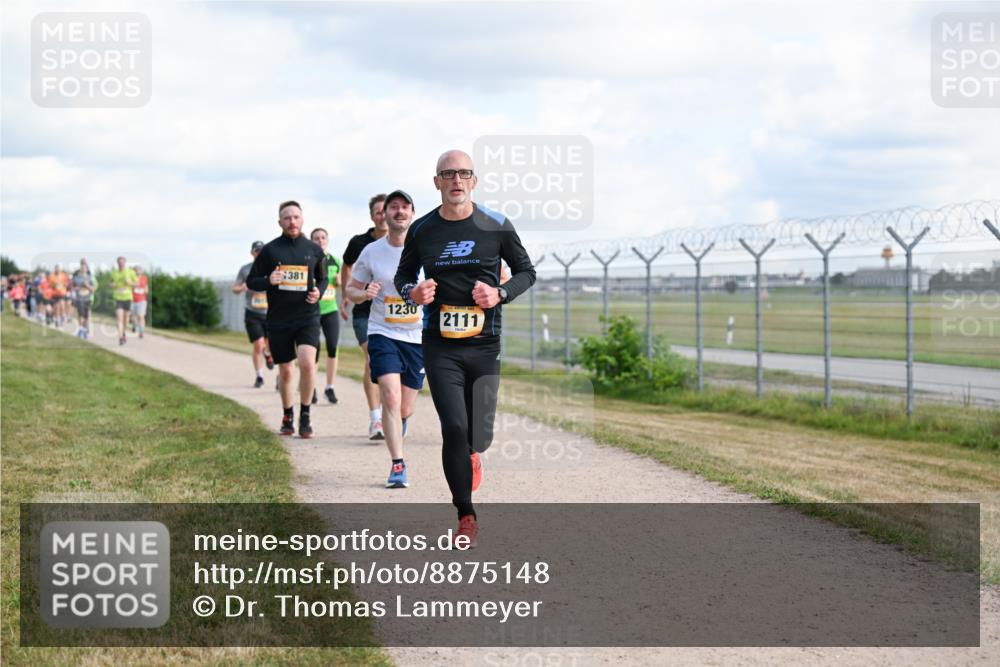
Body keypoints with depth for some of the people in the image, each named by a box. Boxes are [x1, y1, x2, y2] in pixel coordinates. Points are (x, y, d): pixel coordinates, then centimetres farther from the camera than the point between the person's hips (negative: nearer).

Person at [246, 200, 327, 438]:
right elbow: (251, 281, 6)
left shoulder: (314, 250, 5)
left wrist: (319, 292, -4)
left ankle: (305, 416, -6)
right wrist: (268, 281, -15)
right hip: (278, 320, 1)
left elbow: (323, 278, 19)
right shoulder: (269, 250, 2)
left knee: (307, 363, -21)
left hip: (307, 317, -1)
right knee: (285, 371, 10)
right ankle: (287, 417, 29)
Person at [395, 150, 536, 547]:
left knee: (478, 435, 0)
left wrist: (500, 294, -9)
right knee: (454, 428, -12)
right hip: (440, 346, 0)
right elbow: (403, 276, 16)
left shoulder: (496, 226, 0)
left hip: (485, 345, 0)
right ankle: (466, 517, 4)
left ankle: (470, 455, 41)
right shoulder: (421, 230, 3)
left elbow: (526, 271, 10)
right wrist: (412, 292, -7)